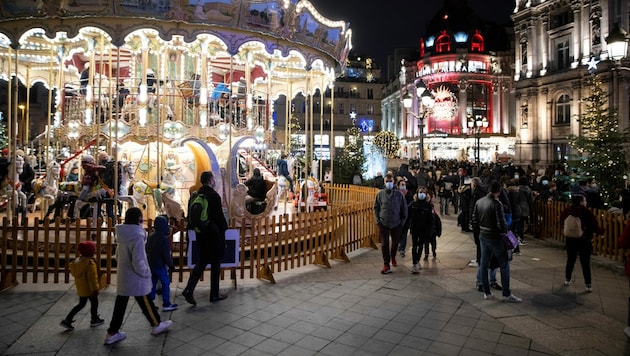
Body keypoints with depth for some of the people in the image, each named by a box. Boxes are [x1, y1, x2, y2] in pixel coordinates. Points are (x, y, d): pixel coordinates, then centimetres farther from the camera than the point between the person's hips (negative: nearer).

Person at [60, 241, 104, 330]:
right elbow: (92, 278, -24)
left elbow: (74, 273, 14)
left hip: (80, 287, 8)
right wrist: (95, 289, -17)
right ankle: (94, 320, 25)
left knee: (81, 304, 19)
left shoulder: (77, 260, 3)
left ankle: (67, 320, 13)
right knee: (94, 303, 11)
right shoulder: (90, 263, -24)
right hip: (88, 288, -8)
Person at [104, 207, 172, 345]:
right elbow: (138, 262, -26)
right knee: (146, 303, 10)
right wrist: (146, 272, -11)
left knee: (120, 305, 14)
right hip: (136, 279, -7)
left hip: (123, 277, 7)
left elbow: (118, 255, 14)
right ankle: (157, 325, 27)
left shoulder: (123, 236, 2)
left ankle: (112, 333, 21)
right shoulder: (137, 237, -24)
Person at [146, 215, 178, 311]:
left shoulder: (150, 236, 6)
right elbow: (166, 254, -19)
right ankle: (166, 304, 6)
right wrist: (170, 264, -9)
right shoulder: (164, 239, -19)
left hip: (151, 264, 8)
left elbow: (147, 250, 16)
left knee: (152, 284, 15)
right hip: (160, 265, -8)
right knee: (166, 283, 2)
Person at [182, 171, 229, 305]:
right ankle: (214, 294, 16)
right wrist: (223, 228, -4)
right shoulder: (214, 196, -16)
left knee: (201, 262, 17)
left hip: (200, 234, 6)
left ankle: (189, 290, 4)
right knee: (215, 264, 6)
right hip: (214, 234, -6)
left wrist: (197, 228, 17)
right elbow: (219, 216, -16)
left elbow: (191, 216, 10)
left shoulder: (194, 196, 5)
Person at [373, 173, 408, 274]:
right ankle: (386, 265, 6)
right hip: (383, 223, -1)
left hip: (396, 223, 1)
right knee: (384, 244, -2)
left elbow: (404, 208, 6)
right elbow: (376, 208, 5)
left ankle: (393, 257, 44)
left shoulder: (399, 194, -1)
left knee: (395, 242, 16)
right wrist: (377, 220, -3)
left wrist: (403, 221, 1)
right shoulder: (380, 194, -1)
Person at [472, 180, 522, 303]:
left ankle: (486, 292, 21)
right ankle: (506, 294, 12)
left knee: (484, 265, 12)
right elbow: (501, 223, -21)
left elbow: (474, 221, 6)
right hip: (496, 238, -7)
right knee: (504, 265, 6)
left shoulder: (479, 202, 2)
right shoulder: (496, 203, -19)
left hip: (483, 237, 7)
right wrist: (505, 230, -1)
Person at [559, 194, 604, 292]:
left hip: (571, 240, 3)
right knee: (585, 263, 4)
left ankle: (567, 280, 27)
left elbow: (562, 221, 9)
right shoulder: (586, 212, -18)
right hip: (584, 241, -3)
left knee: (570, 261, 17)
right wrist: (601, 230, 10)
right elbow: (595, 226, -11)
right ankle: (588, 285, 7)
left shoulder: (567, 211, -7)